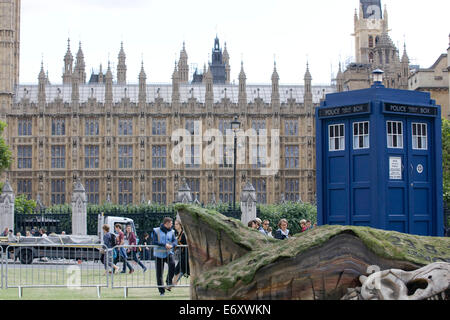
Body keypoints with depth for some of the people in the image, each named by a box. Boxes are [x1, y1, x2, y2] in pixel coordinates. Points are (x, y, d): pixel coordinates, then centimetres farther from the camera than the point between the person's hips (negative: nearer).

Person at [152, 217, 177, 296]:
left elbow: (175, 241, 0)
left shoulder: (171, 232, 8)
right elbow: (154, 242, -12)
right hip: (159, 254, -2)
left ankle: (169, 281, -14)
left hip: (168, 253, 2)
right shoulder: (156, 231, -3)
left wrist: (172, 245, -22)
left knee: (172, 264, -29)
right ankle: (161, 290, 12)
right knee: (159, 273, 1)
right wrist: (164, 245, -22)